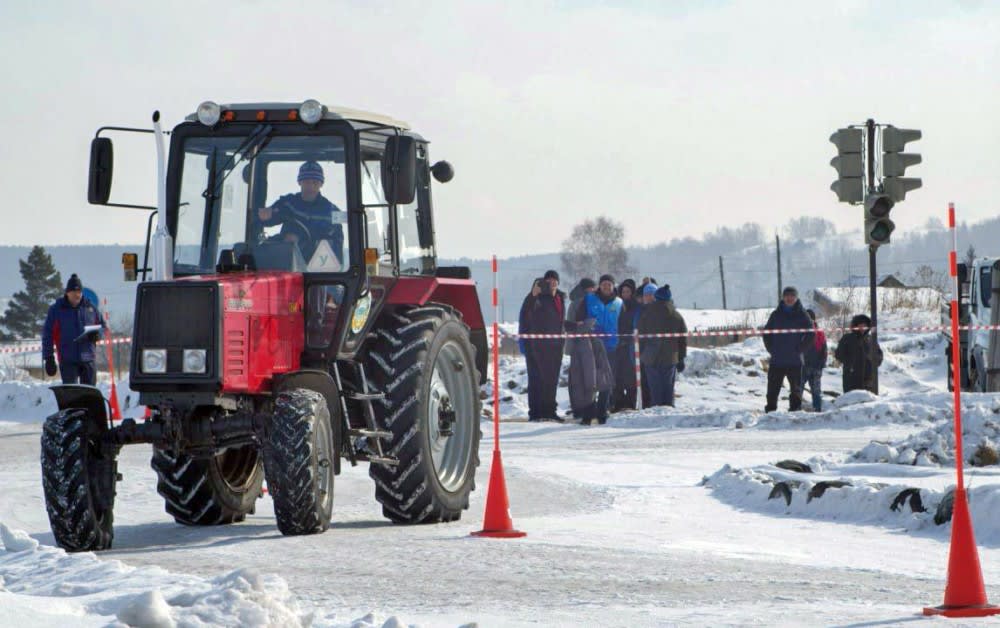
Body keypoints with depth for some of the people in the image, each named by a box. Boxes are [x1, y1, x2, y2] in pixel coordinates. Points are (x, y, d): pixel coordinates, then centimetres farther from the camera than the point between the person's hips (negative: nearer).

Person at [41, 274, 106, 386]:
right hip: (68, 360, -3)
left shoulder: (90, 307, 8)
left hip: (88, 359, 3)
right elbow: (47, 335, 0)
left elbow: (103, 326, 17)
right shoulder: (56, 309, 0)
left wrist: (96, 335, -7)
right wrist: (48, 358, -5)